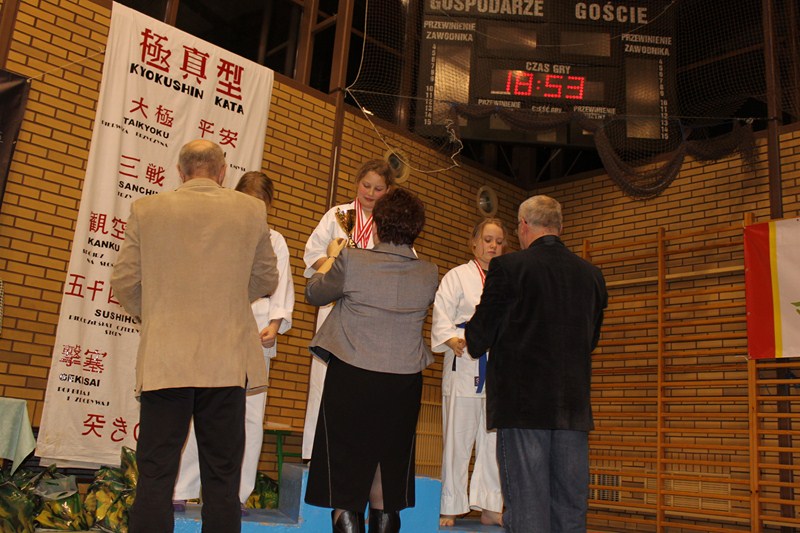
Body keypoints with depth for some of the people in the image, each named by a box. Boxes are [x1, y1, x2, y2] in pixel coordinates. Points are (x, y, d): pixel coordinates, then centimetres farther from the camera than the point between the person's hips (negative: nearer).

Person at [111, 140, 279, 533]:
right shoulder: (251, 211, 1)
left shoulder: (146, 210, 1)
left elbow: (124, 283, 5)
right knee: (222, 474, 9)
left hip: (164, 359, 0)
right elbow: (266, 280, 11)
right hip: (227, 361, 0)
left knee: (155, 473, 8)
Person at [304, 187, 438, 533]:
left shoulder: (351, 262, -11)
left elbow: (314, 293, 6)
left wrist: (332, 257, 24)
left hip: (352, 379, -3)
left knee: (345, 486, 7)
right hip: (403, 386, 3)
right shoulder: (429, 275, -2)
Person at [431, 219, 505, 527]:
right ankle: (450, 508, 9)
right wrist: (453, 340, -25)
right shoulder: (458, 276, 4)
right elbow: (442, 315, -7)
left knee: (494, 441, 8)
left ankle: (490, 507, 18)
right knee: (458, 438, -2)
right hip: (465, 365, -4)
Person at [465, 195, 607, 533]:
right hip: (574, 405, 5)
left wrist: (471, 342, 19)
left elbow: (478, 338, -3)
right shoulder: (592, 275, 8)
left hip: (522, 404, -4)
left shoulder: (507, 268, -7)